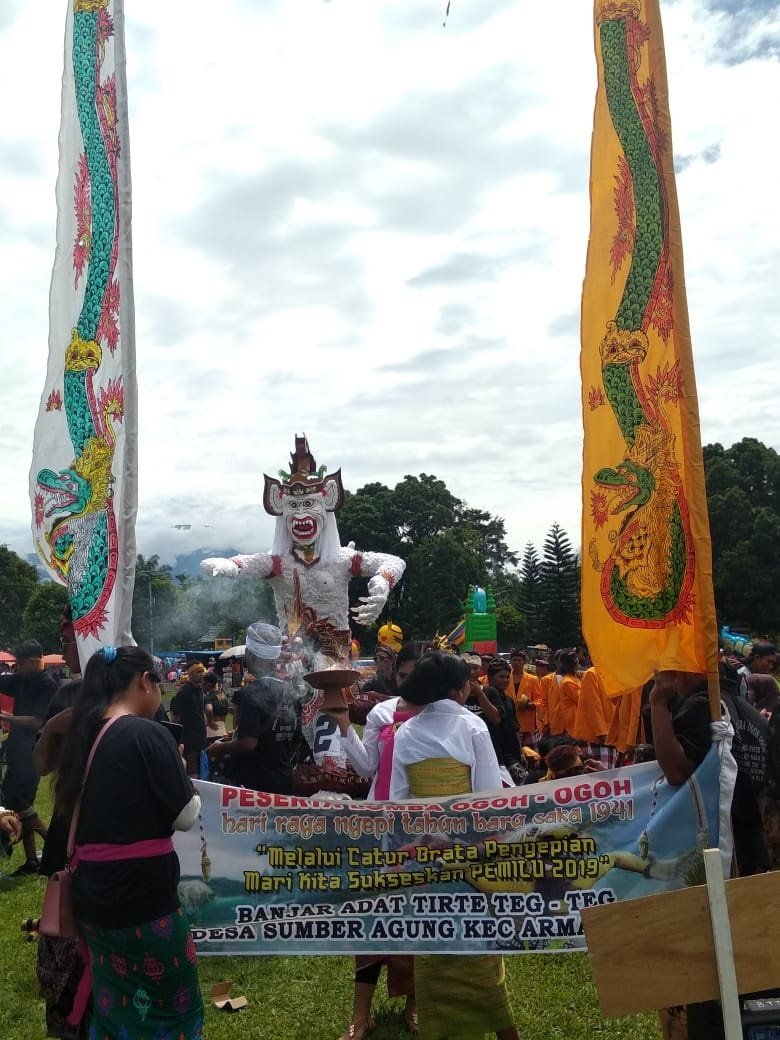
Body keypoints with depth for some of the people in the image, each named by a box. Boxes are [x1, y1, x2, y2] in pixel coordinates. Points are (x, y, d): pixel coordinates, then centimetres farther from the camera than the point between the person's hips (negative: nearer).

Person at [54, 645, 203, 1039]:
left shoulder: (83, 735, 5)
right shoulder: (147, 734, -17)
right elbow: (186, 816, -14)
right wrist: (179, 773, 4)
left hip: (91, 893, 8)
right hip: (141, 893, -7)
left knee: (114, 1002, 21)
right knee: (173, 1004, 11)